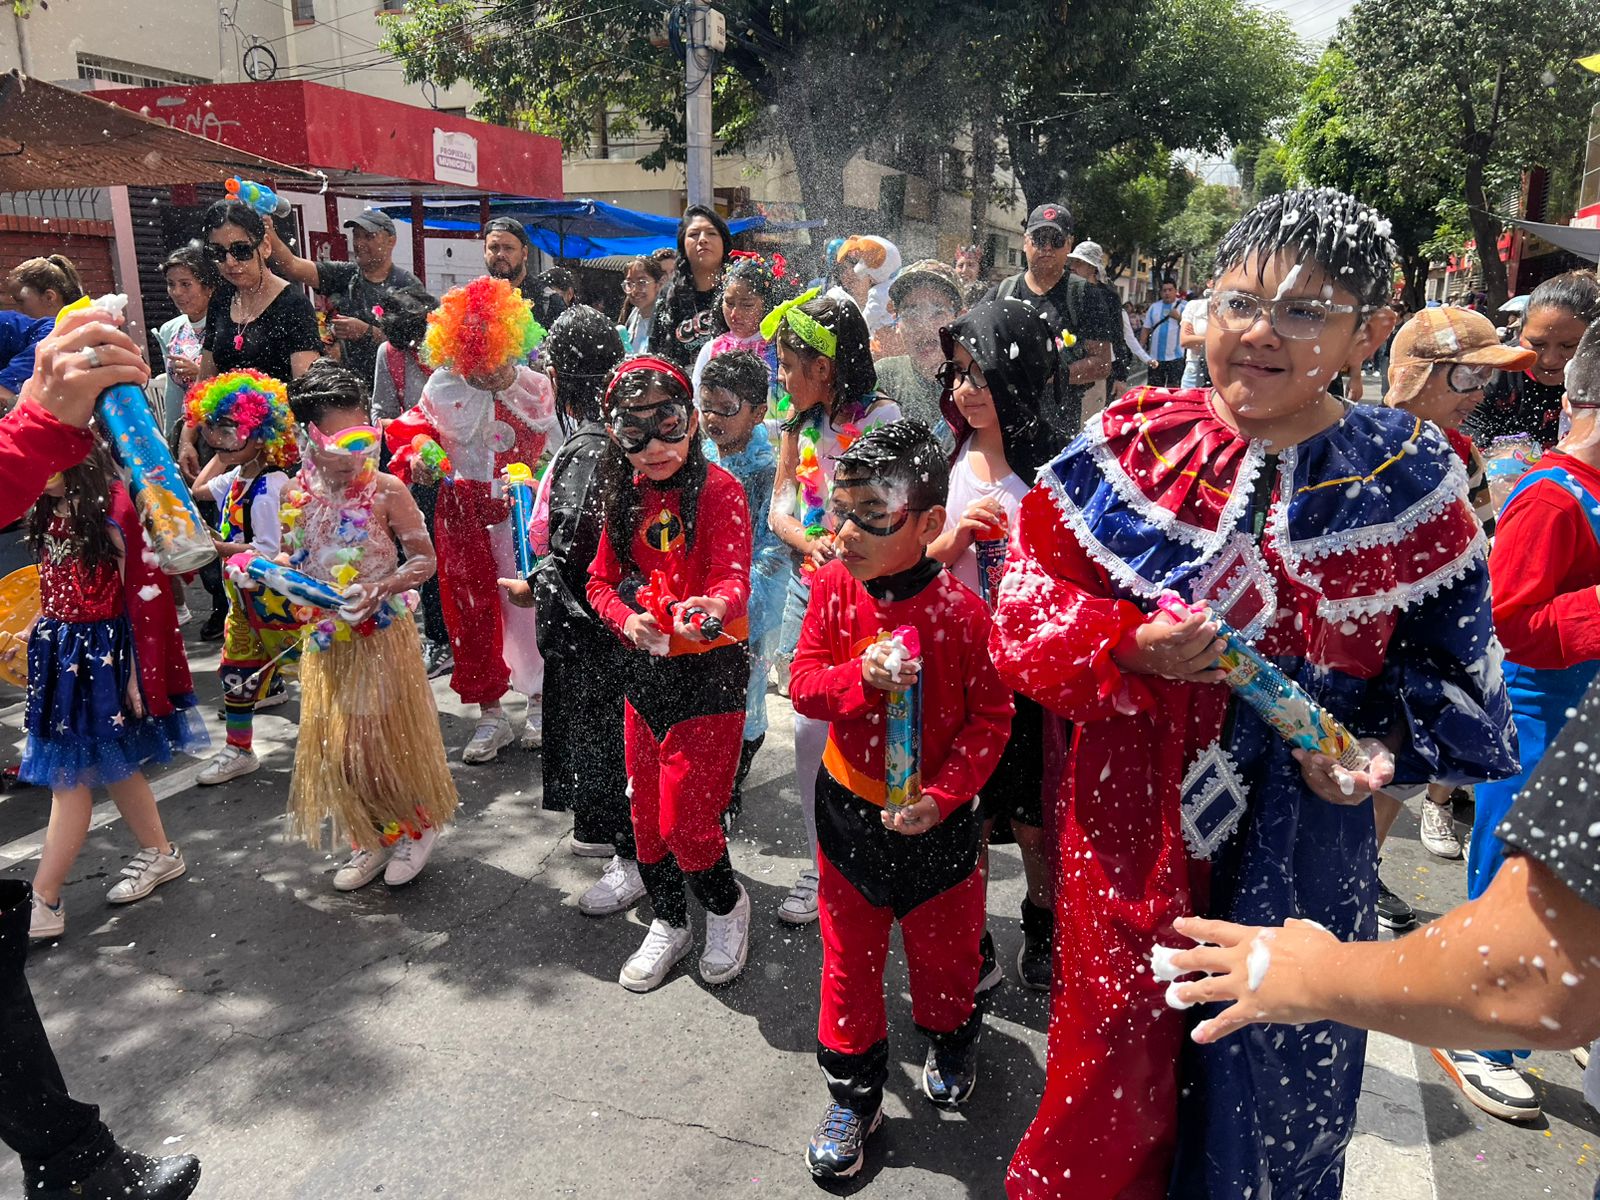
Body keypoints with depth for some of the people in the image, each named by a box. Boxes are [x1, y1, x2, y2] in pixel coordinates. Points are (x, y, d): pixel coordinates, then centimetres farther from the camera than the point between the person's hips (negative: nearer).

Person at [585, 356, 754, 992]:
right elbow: (601, 580, 7)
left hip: (708, 669, -6)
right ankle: (668, 922, 39)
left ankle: (727, 904, 28)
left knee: (686, 821, -4)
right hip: (644, 667, 6)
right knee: (646, 812, 16)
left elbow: (733, 578, -24)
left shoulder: (719, 488, -13)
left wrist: (713, 607, -47)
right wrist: (628, 620, -14)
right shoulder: (625, 494, 5)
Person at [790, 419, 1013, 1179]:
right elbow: (803, 683, -9)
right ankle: (853, 1093, 35)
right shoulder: (834, 588, -10)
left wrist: (941, 797, -20)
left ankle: (951, 1041, 52)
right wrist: (862, 675, -29)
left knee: (943, 945, 19)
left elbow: (991, 717, -13)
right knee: (849, 955, 15)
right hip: (848, 809, 3)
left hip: (936, 820, -2)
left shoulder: (960, 610, -19)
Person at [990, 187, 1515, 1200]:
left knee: (1277, 1063, 19)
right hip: (1136, 815, 0)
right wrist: (1130, 645, -22)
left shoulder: (1406, 482, -5)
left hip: (1301, 836, 1)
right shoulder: (1135, 444, -7)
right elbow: (1030, 596, -5)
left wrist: (1388, 747, -13)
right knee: (1122, 1052, 14)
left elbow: (1449, 660, 4)